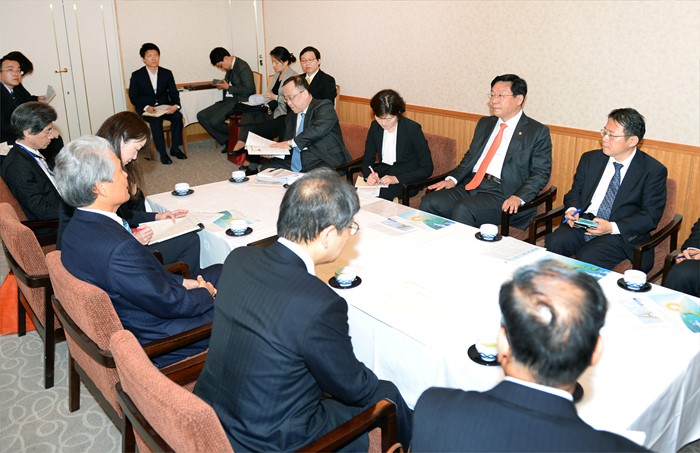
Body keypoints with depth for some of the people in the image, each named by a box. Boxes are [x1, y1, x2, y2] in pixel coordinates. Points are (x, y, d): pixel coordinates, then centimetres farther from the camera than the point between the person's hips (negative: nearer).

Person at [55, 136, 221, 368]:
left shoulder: (79, 226, -6)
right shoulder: (118, 248, -36)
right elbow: (169, 303, -24)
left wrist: (183, 282, 2)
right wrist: (206, 294, -6)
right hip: (154, 341, -9)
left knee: (219, 272, 16)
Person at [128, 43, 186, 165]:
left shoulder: (167, 73, 7)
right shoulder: (136, 75, -1)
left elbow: (173, 92, 3)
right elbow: (133, 97, -4)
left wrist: (176, 105, -21)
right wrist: (146, 107, -23)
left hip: (164, 106, 3)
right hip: (145, 109, -3)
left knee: (178, 116, -27)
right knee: (156, 120, -34)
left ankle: (175, 148, -15)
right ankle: (162, 153, -28)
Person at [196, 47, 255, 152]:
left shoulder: (243, 67, -14)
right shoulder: (229, 67, 13)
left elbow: (249, 90, -20)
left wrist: (228, 87, -14)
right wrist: (223, 84, 7)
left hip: (239, 101, -10)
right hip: (227, 100, 10)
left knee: (214, 121, -26)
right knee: (201, 116, -2)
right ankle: (227, 141, 0)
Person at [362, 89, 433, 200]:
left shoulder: (413, 129, -13)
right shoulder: (375, 127, 2)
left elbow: (427, 168, -13)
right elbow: (367, 160, 7)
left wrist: (397, 179, -23)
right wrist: (369, 174, -18)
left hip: (406, 179, -4)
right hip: (381, 173, 5)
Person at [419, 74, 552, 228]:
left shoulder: (538, 132, 3)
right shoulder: (485, 123, 21)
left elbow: (540, 173, -3)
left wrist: (518, 198, -19)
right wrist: (452, 179, 4)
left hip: (502, 194, -6)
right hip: (471, 185, 6)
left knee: (462, 209, -32)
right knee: (428, 203, -17)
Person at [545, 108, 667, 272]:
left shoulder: (653, 170, -3)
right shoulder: (590, 159, 10)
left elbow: (650, 216, -6)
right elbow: (575, 191, 18)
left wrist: (612, 227, -19)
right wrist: (572, 209, -6)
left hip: (622, 233, -4)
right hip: (583, 222, 4)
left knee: (587, 258, -32)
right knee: (553, 243, -26)